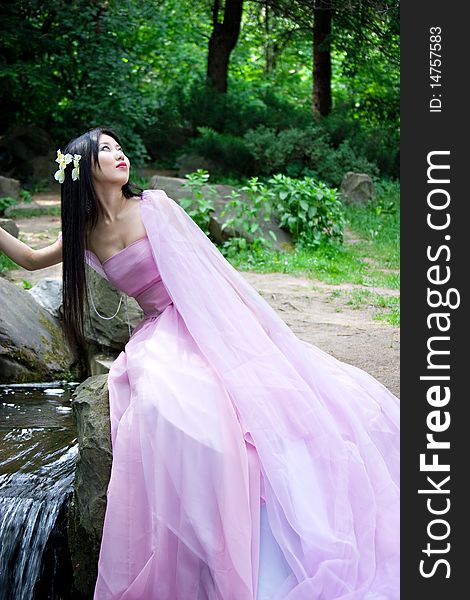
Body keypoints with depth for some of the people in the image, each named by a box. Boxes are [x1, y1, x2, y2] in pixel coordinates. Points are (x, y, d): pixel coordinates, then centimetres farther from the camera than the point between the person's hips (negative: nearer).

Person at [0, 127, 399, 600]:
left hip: (206, 323, -1)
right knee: (169, 407, -29)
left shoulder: (153, 206, -1)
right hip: (161, 336, 1)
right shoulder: (85, 233, 7)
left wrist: (252, 324, -6)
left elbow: (204, 266, -2)